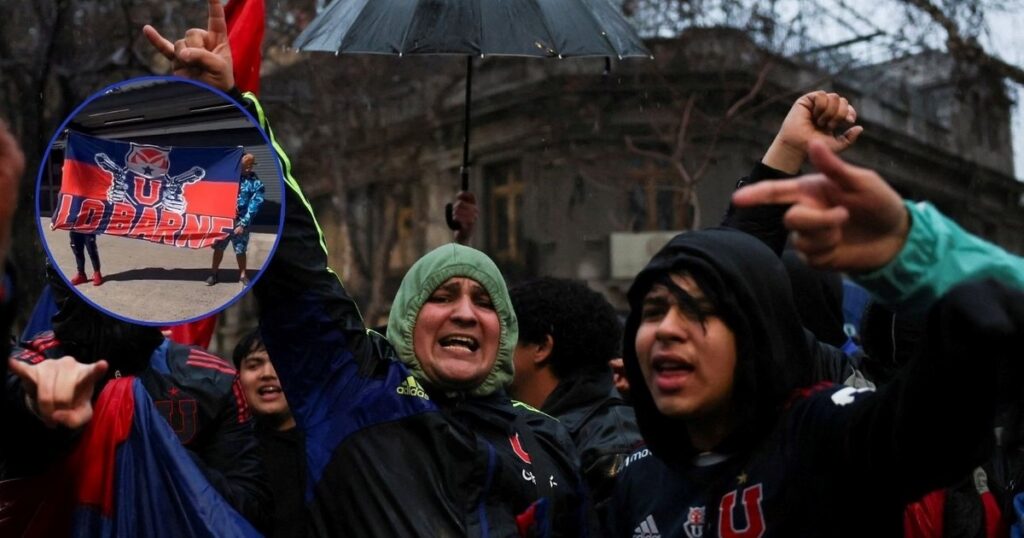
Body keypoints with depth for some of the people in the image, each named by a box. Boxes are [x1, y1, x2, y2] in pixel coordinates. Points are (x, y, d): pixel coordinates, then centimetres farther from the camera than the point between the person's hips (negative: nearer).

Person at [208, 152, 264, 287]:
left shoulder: (256, 184, -6)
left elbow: (253, 207, -8)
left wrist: (243, 224, -13)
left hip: (239, 221, -3)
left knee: (240, 250, 3)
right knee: (218, 247, 8)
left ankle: (243, 275, 21)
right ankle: (214, 273, 22)